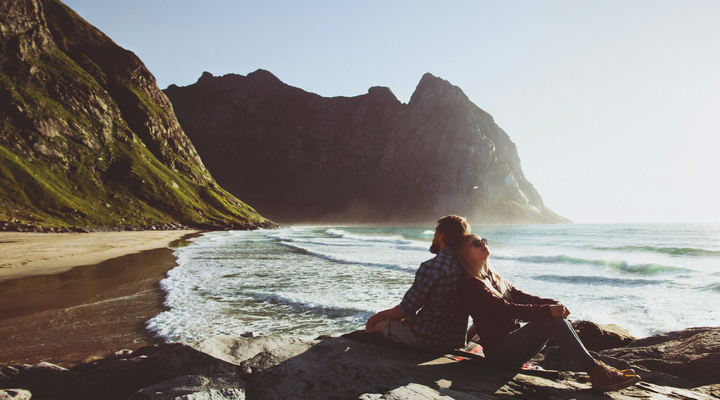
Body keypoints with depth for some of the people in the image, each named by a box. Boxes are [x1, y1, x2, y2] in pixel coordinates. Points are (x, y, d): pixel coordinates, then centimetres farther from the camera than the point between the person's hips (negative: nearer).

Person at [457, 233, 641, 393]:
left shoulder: (494, 278, 18)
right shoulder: (472, 285, -12)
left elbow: (521, 297, 9)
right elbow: (506, 309, -23)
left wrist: (552, 303, -9)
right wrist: (547, 310, -28)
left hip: (512, 340, 9)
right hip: (498, 351, -9)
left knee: (555, 316, -9)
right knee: (553, 319, -21)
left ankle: (596, 369, -14)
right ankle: (597, 373, -21)